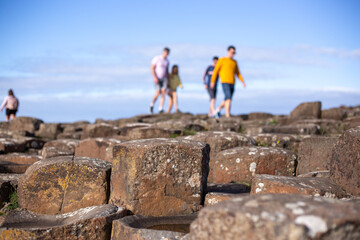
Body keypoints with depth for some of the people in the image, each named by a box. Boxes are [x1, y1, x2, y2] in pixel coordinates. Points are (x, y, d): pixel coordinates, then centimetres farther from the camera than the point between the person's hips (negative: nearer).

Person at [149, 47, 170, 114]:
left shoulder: (167, 61, 10)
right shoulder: (156, 58, -9)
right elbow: (152, 68, -13)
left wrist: (168, 81, 11)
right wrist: (155, 77, -24)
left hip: (164, 79, 5)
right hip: (157, 79, -5)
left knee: (163, 93, -12)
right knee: (158, 93, -18)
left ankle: (160, 109, -12)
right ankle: (152, 105, 7)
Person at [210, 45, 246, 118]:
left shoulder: (234, 62, 16)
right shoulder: (222, 60, -2)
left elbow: (238, 73, 18)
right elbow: (215, 71, 0)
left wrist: (243, 82, 6)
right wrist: (212, 82, -2)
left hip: (232, 84, 7)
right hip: (225, 83, -7)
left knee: (227, 100, 13)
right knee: (228, 98, -20)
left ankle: (218, 109, 37)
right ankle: (228, 116, -21)